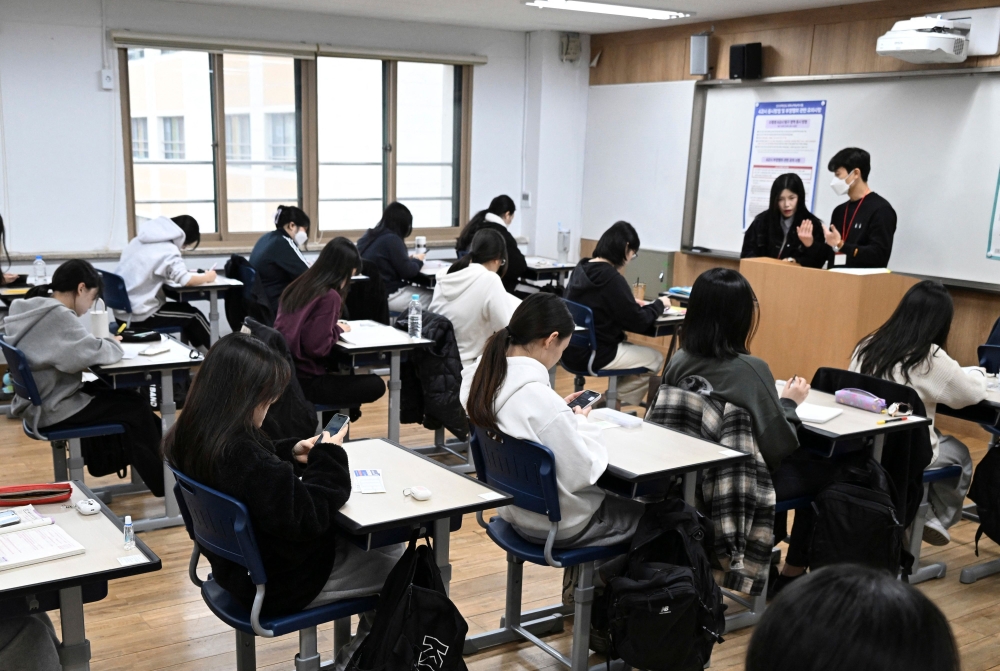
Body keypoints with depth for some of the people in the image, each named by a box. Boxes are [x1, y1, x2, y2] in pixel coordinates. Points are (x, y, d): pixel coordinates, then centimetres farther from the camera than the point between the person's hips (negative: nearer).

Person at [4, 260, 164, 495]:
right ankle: (165, 483, 17)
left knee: (125, 395, 15)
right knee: (136, 408, 3)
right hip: (52, 410, -9)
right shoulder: (57, 316, -23)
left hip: (41, 402, 9)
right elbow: (95, 352, -26)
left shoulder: (33, 309, 7)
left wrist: (106, 343, 1)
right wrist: (114, 344, -5)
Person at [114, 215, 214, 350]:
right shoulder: (168, 250, -17)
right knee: (194, 315, 13)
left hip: (122, 310, 8)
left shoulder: (139, 240, 8)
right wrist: (207, 277, -8)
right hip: (140, 315, -8)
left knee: (184, 309, 24)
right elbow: (186, 280, -27)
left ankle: (203, 352, 33)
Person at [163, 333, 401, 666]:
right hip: (276, 583, -9)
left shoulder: (196, 433, -7)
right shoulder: (239, 452, -36)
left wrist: (290, 453, 1)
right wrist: (328, 458, -17)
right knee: (396, 563, 9)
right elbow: (306, 517, -29)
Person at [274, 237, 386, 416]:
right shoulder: (329, 296, -17)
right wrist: (339, 329, -4)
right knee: (375, 385, -1)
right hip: (303, 380, -9)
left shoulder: (297, 287, 9)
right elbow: (317, 347, -21)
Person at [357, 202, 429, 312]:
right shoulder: (392, 240, -15)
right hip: (387, 295, -9)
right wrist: (417, 261, 9)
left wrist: (407, 259, 16)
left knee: (425, 292, 14)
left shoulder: (368, 236, 11)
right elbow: (407, 272, -11)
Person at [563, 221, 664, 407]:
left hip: (572, 351, 8)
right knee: (655, 359, 12)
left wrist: (632, 303, 12)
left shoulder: (581, 269, 4)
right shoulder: (612, 279, -20)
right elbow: (638, 322, -15)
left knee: (634, 348, 27)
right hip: (595, 357, -8)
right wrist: (659, 304, 2)